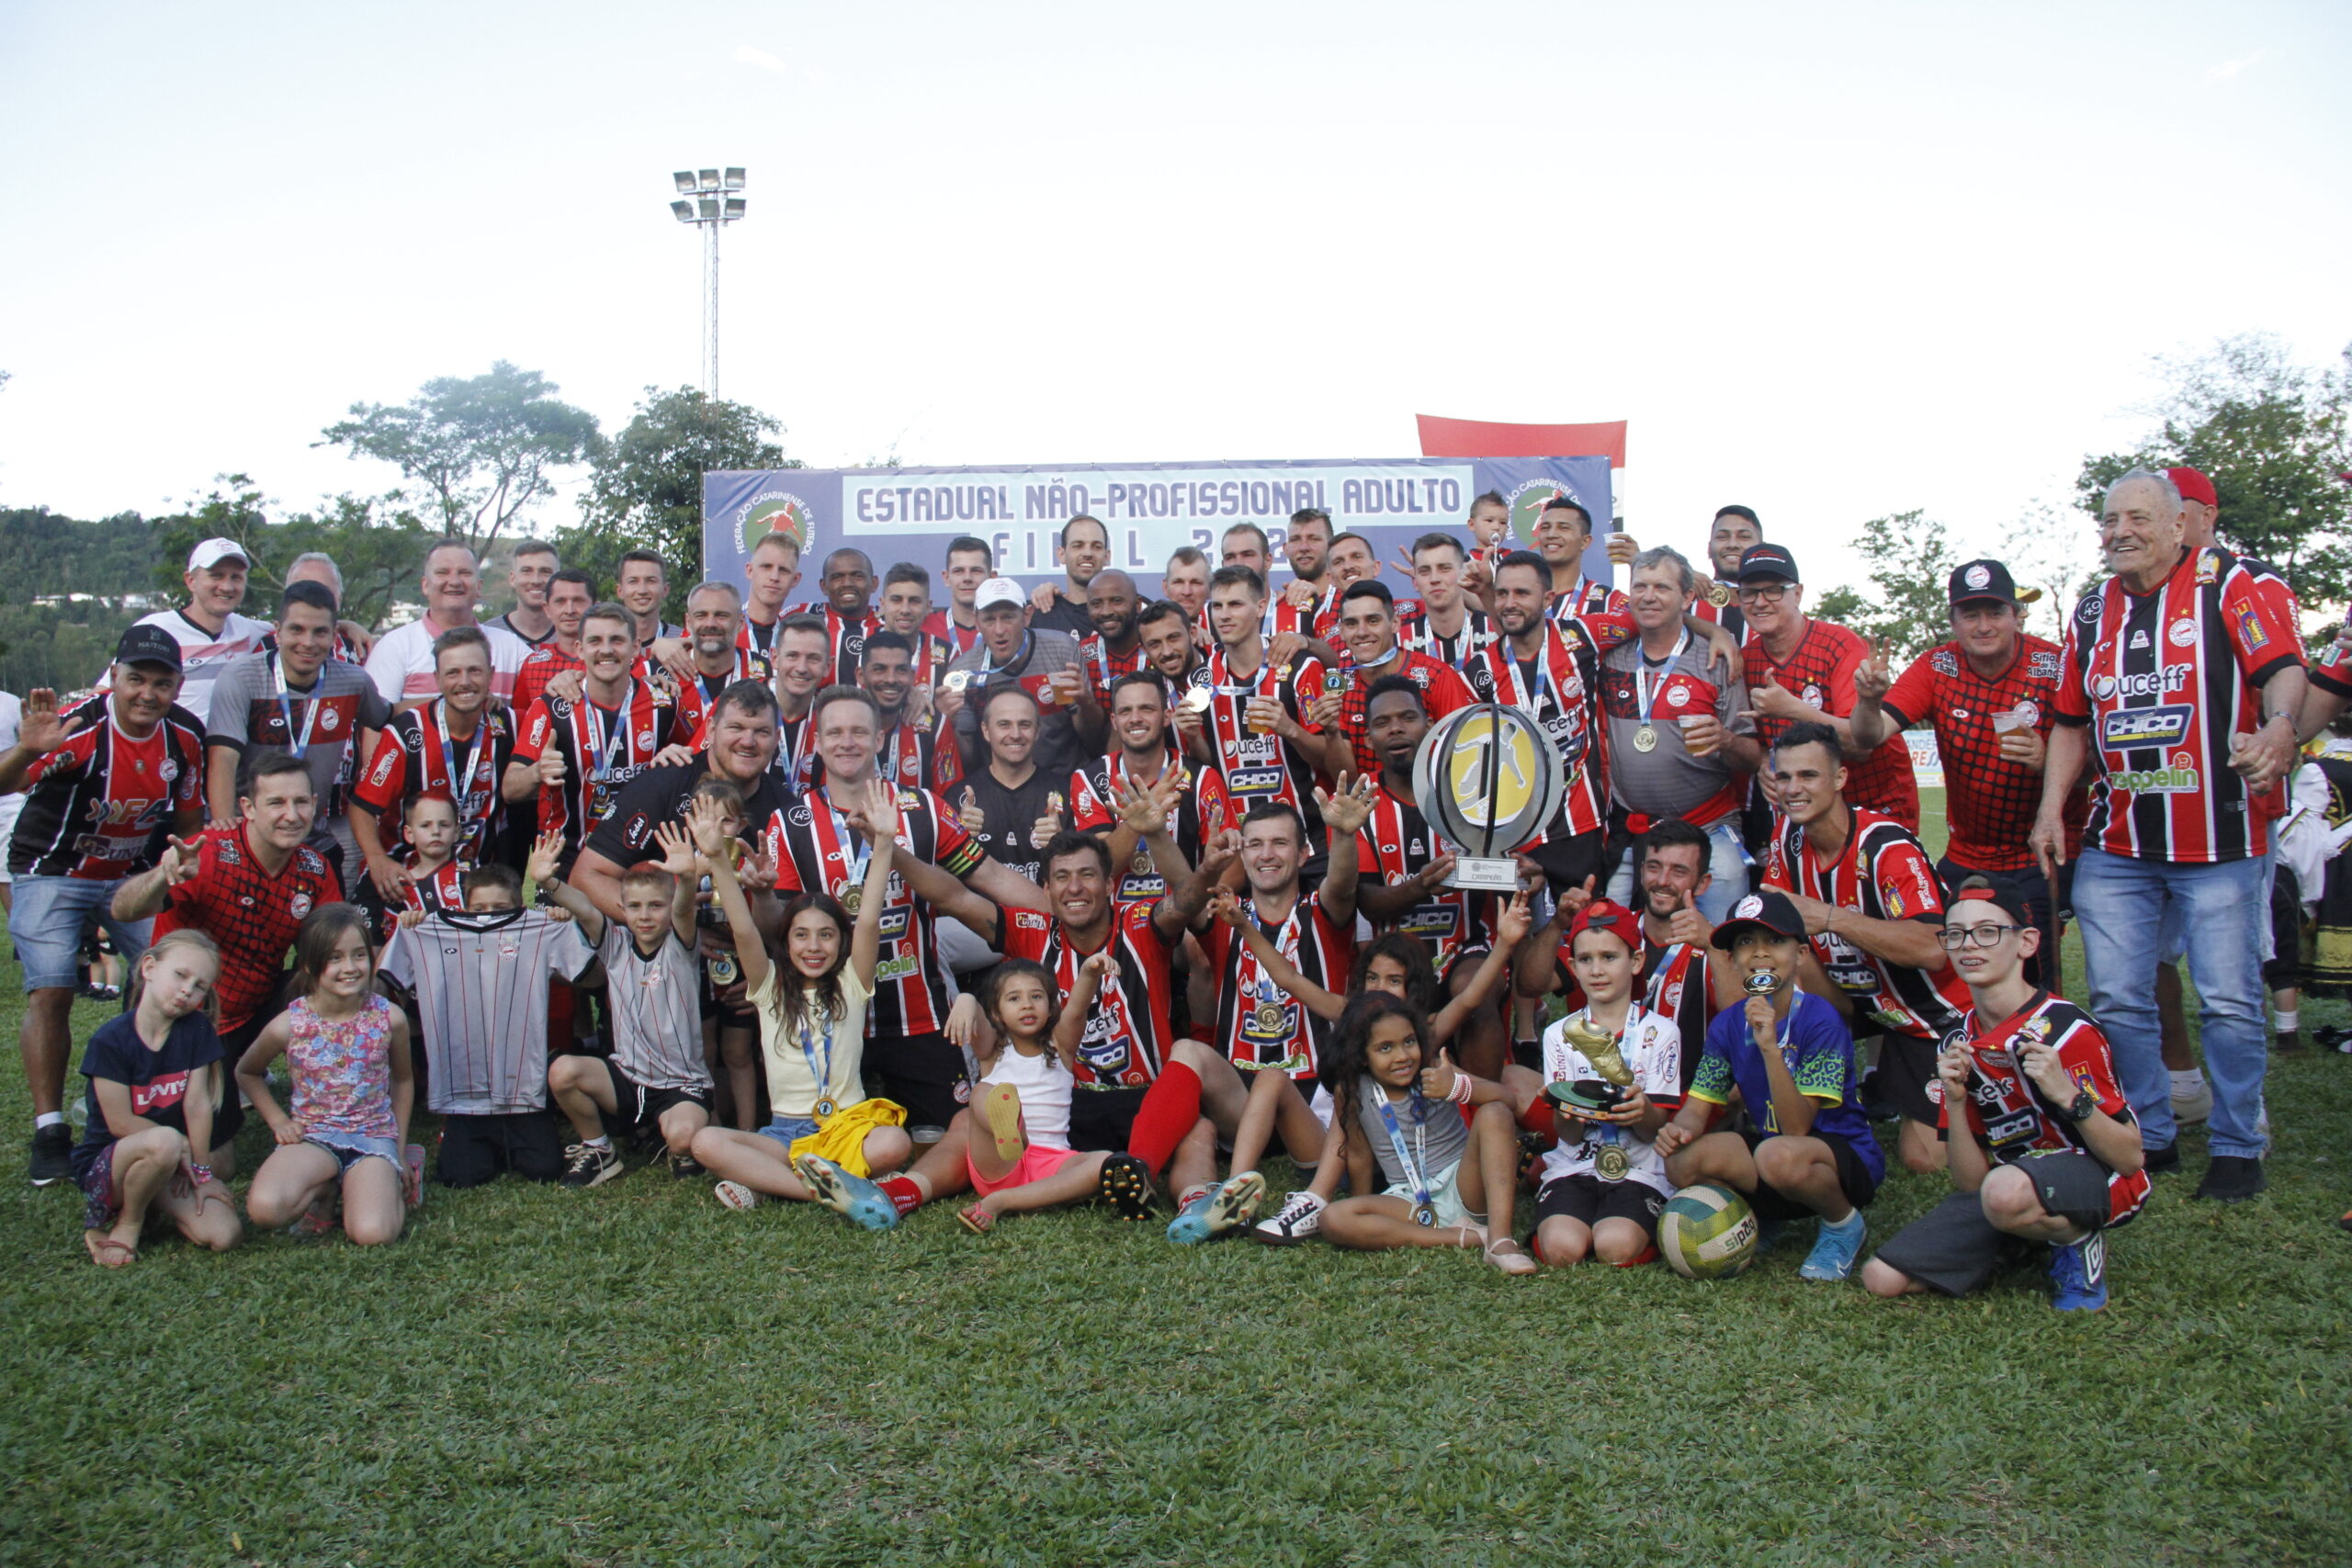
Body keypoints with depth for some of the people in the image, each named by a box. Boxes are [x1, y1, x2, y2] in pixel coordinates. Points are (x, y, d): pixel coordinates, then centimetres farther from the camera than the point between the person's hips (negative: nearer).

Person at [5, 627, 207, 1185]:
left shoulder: (186, 735, -9)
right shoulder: (79, 726, -26)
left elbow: (188, 816, 6)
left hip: (134, 874, 5)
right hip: (52, 872, -4)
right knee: (50, 993, -14)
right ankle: (50, 1131, -5)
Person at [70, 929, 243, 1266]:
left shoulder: (196, 1029, -2)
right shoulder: (111, 1039, -14)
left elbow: (197, 1104, -5)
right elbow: (121, 1124, -14)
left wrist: (201, 1170, -8)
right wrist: (183, 1147, -12)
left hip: (173, 1165, 5)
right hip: (104, 1162, -4)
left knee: (224, 1234, -16)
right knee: (165, 1143, -39)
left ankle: (146, 1197, 9)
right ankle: (127, 1223, -10)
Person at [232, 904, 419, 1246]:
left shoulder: (389, 1019, -8)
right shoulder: (289, 1026, -9)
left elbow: (403, 1080, 10)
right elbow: (246, 1073, 13)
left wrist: (400, 1152, 11)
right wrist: (278, 1121, 1)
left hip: (373, 1134, 0)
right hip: (312, 1135, 1)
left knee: (371, 1234, -25)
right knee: (264, 1208, -30)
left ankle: (387, 1183, 10)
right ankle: (324, 1188, 4)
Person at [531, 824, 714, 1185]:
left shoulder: (678, 946, -5)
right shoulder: (616, 944, 3)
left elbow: (683, 909, -27)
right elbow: (585, 911, -15)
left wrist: (688, 878, -50)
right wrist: (547, 882, -36)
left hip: (683, 1084, -3)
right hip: (627, 1077, 3)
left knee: (682, 1138, -33)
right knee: (562, 1071, -24)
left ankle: (681, 1150, 9)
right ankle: (598, 1149, 3)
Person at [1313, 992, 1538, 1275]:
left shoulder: (1433, 1070, -10)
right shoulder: (1351, 1091, -6)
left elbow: (1507, 1097, -22)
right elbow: (1360, 1156, 6)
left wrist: (1458, 1087, -41)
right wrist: (1366, 1224, 13)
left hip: (1463, 1188, -1)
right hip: (1411, 1203, 2)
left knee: (1494, 1114, -25)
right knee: (1333, 1220, -26)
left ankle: (1500, 1238, -31)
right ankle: (1467, 1237, -23)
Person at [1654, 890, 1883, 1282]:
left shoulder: (1820, 1021, -19)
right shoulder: (1727, 1026, -2)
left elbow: (1796, 1129, -24)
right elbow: (1698, 1107, -1)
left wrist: (1770, 1047, -36)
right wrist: (1680, 1128, -25)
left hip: (1848, 1159, -5)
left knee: (1777, 1156, -38)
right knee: (1682, 1161, -22)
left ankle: (1843, 1224, -4)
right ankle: (1759, 1218, 10)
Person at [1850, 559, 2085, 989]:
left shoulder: (2055, 667, -12)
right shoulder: (1936, 668, -5)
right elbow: (1869, 737, -17)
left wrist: (2049, 760, -32)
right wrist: (1868, 699, -38)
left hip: (2043, 856, -3)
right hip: (1965, 855, 3)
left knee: (2033, 979, -9)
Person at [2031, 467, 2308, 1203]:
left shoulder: (2234, 583, -3)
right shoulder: (2091, 611, 12)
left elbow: (2284, 670, -15)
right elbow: (2072, 722, 17)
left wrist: (2277, 726, -36)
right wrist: (2052, 807, 7)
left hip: (2221, 841, -5)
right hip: (2116, 845, 5)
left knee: (2230, 1000, -1)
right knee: (2117, 1000, 6)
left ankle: (2238, 1147, 16)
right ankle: (2148, 1137, 21)